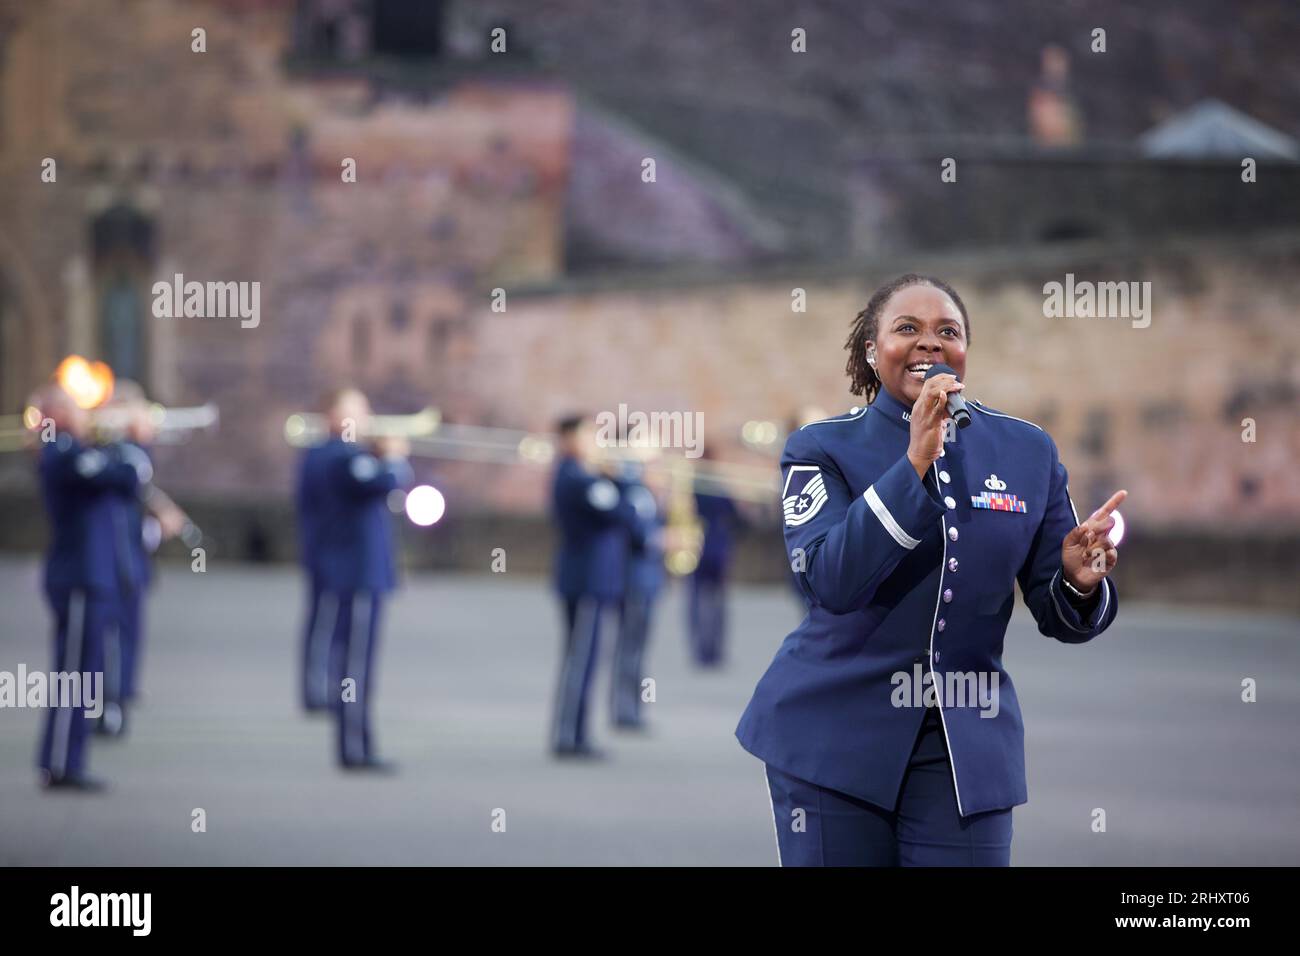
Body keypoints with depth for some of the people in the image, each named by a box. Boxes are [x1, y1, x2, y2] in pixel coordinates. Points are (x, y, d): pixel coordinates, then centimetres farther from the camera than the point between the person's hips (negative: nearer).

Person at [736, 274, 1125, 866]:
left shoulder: (1027, 451, 6)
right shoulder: (823, 449, -2)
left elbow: (1056, 616, 6)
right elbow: (832, 580, -19)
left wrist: (1080, 581, -17)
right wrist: (915, 462, -24)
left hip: (966, 744, 2)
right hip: (835, 738, -2)